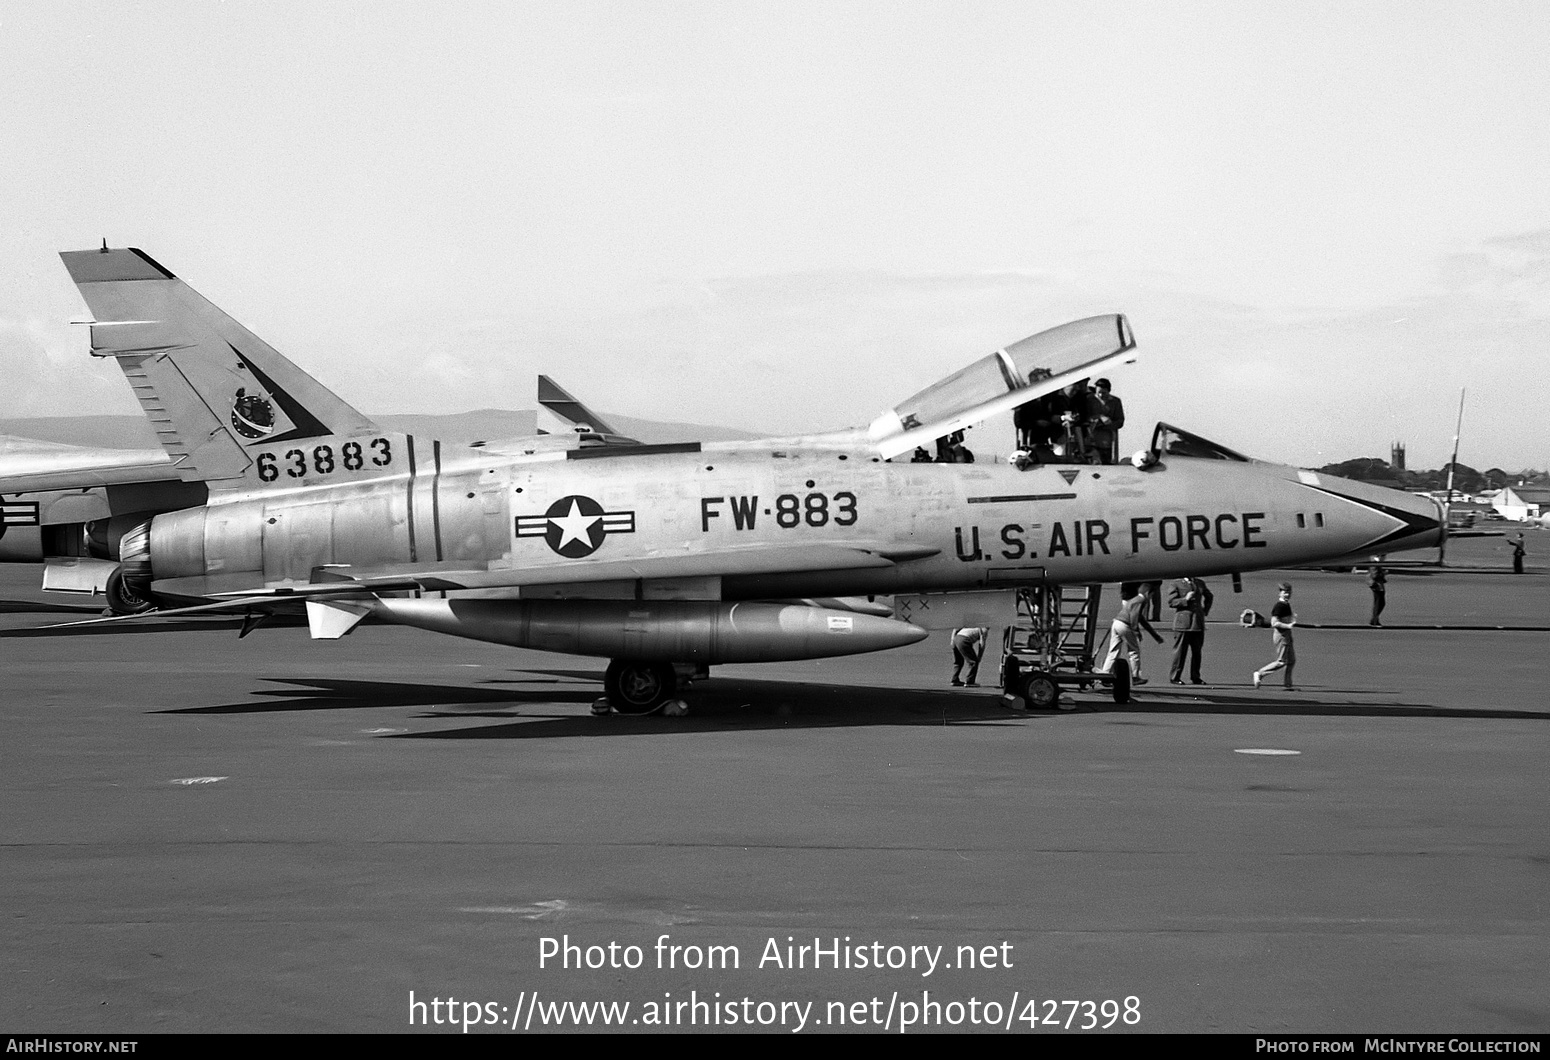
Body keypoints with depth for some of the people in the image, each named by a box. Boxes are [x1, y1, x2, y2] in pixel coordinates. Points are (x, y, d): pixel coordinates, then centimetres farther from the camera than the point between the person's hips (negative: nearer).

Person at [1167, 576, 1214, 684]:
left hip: (1198, 623, 5)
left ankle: (1195, 677, 16)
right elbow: (1171, 602, -7)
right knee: (1180, 651, -5)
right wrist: (1185, 600, -18)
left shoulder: (1200, 584, 15)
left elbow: (1209, 597, 31)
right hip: (1183, 623, -5)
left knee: (1197, 651, 7)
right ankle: (1174, 677, 1)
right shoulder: (1177, 585, 0)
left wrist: (1205, 610, 18)